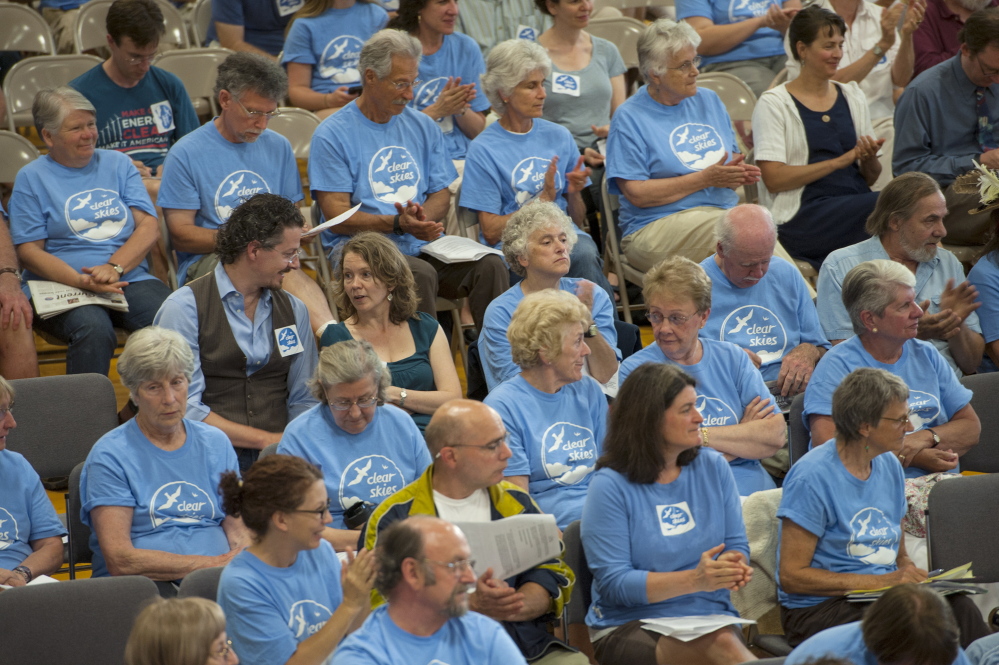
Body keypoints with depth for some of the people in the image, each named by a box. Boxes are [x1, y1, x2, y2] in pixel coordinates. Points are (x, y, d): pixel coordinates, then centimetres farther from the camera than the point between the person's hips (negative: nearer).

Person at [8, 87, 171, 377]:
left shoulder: (118, 164, 18)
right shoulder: (31, 178, 8)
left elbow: (149, 228, 8)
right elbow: (29, 251, 1)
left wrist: (114, 268, -11)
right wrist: (82, 281, -16)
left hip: (130, 279, 3)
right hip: (63, 288, -3)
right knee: (94, 330, -37)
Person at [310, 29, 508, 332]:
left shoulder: (423, 127, 16)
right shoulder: (332, 134, -2)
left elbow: (441, 196, 16)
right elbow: (339, 217, -8)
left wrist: (422, 215, -9)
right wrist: (399, 224, -22)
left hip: (423, 244, 5)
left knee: (490, 265, -22)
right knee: (420, 274, -35)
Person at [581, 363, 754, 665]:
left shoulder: (712, 467, 11)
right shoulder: (610, 486, -4)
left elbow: (737, 546, 13)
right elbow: (613, 583, -10)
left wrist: (732, 566, -13)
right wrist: (694, 580, -22)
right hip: (630, 627, -4)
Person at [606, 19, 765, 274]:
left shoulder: (709, 101, 18)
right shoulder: (629, 118, -1)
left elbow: (733, 158, 25)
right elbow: (636, 193, -10)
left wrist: (739, 173, -1)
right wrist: (705, 179, -13)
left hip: (723, 210, 5)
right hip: (655, 229, -5)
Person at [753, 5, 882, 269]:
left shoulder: (852, 97, 19)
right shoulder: (774, 104, 2)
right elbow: (774, 179, -8)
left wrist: (869, 159, -3)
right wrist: (839, 161, -12)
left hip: (856, 203, 5)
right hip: (802, 215, -5)